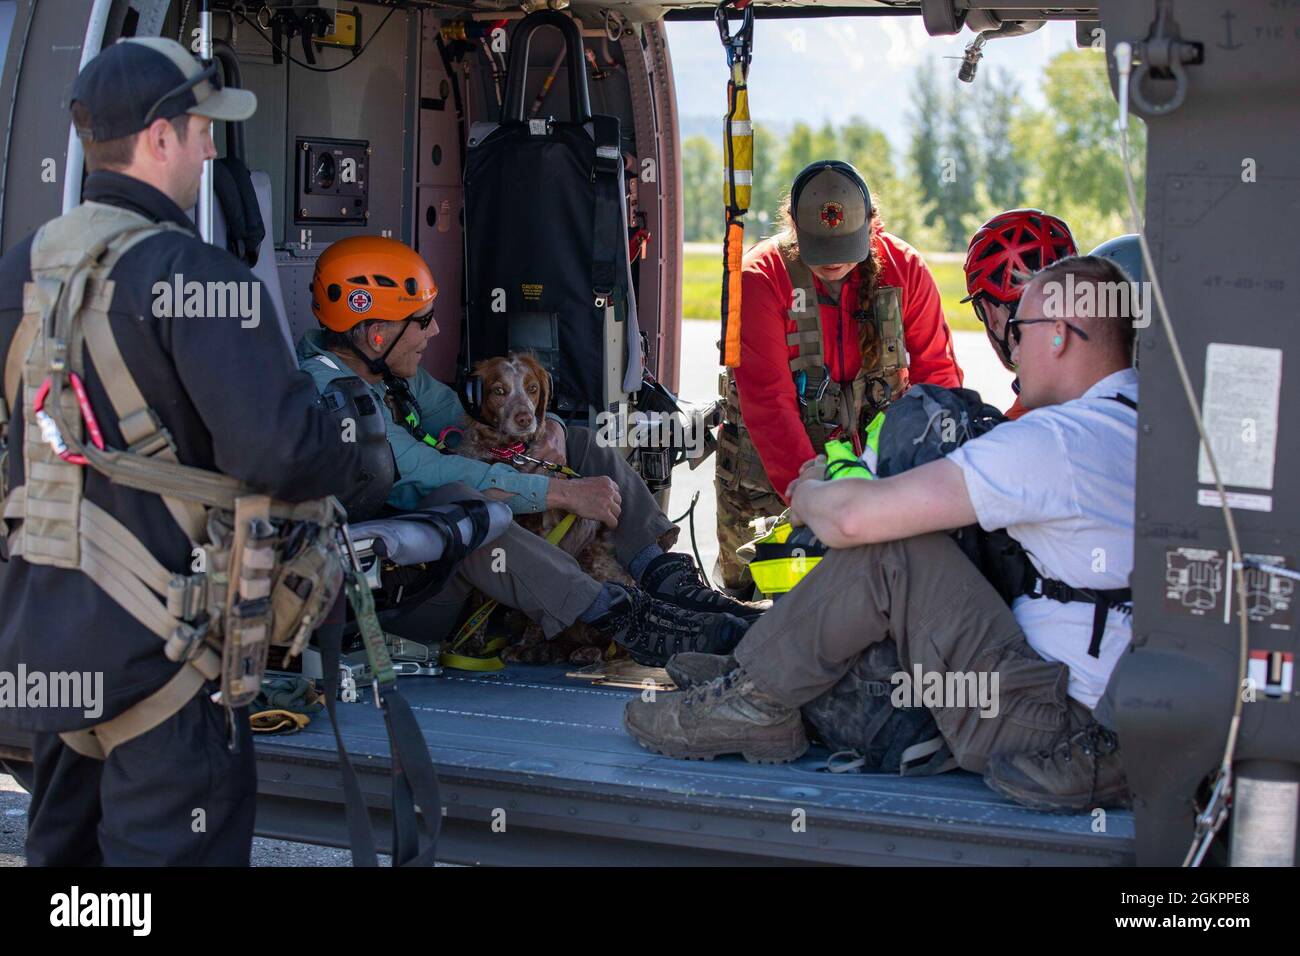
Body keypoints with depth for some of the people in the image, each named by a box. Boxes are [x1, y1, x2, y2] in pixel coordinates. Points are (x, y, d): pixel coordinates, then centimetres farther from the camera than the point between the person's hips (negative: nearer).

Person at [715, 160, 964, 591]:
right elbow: (768, 400, -23)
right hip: (770, 470, -2)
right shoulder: (761, 276, -17)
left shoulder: (903, 267, -7)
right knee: (749, 588, 5)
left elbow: (936, 370, -2)